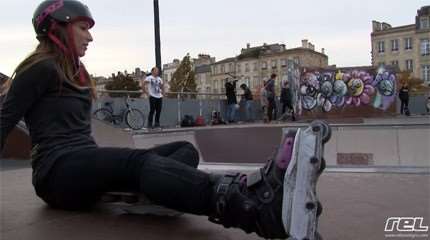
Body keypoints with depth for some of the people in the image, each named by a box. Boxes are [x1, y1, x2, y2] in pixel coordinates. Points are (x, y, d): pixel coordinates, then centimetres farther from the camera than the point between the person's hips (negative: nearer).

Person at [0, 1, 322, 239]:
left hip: (88, 165, 8)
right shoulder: (41, 68, 0)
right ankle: (256, 209, -61)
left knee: (185, 150, -10)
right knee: (139, 162, -37)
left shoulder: (76, 73, 25)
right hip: (58, 172, -8)